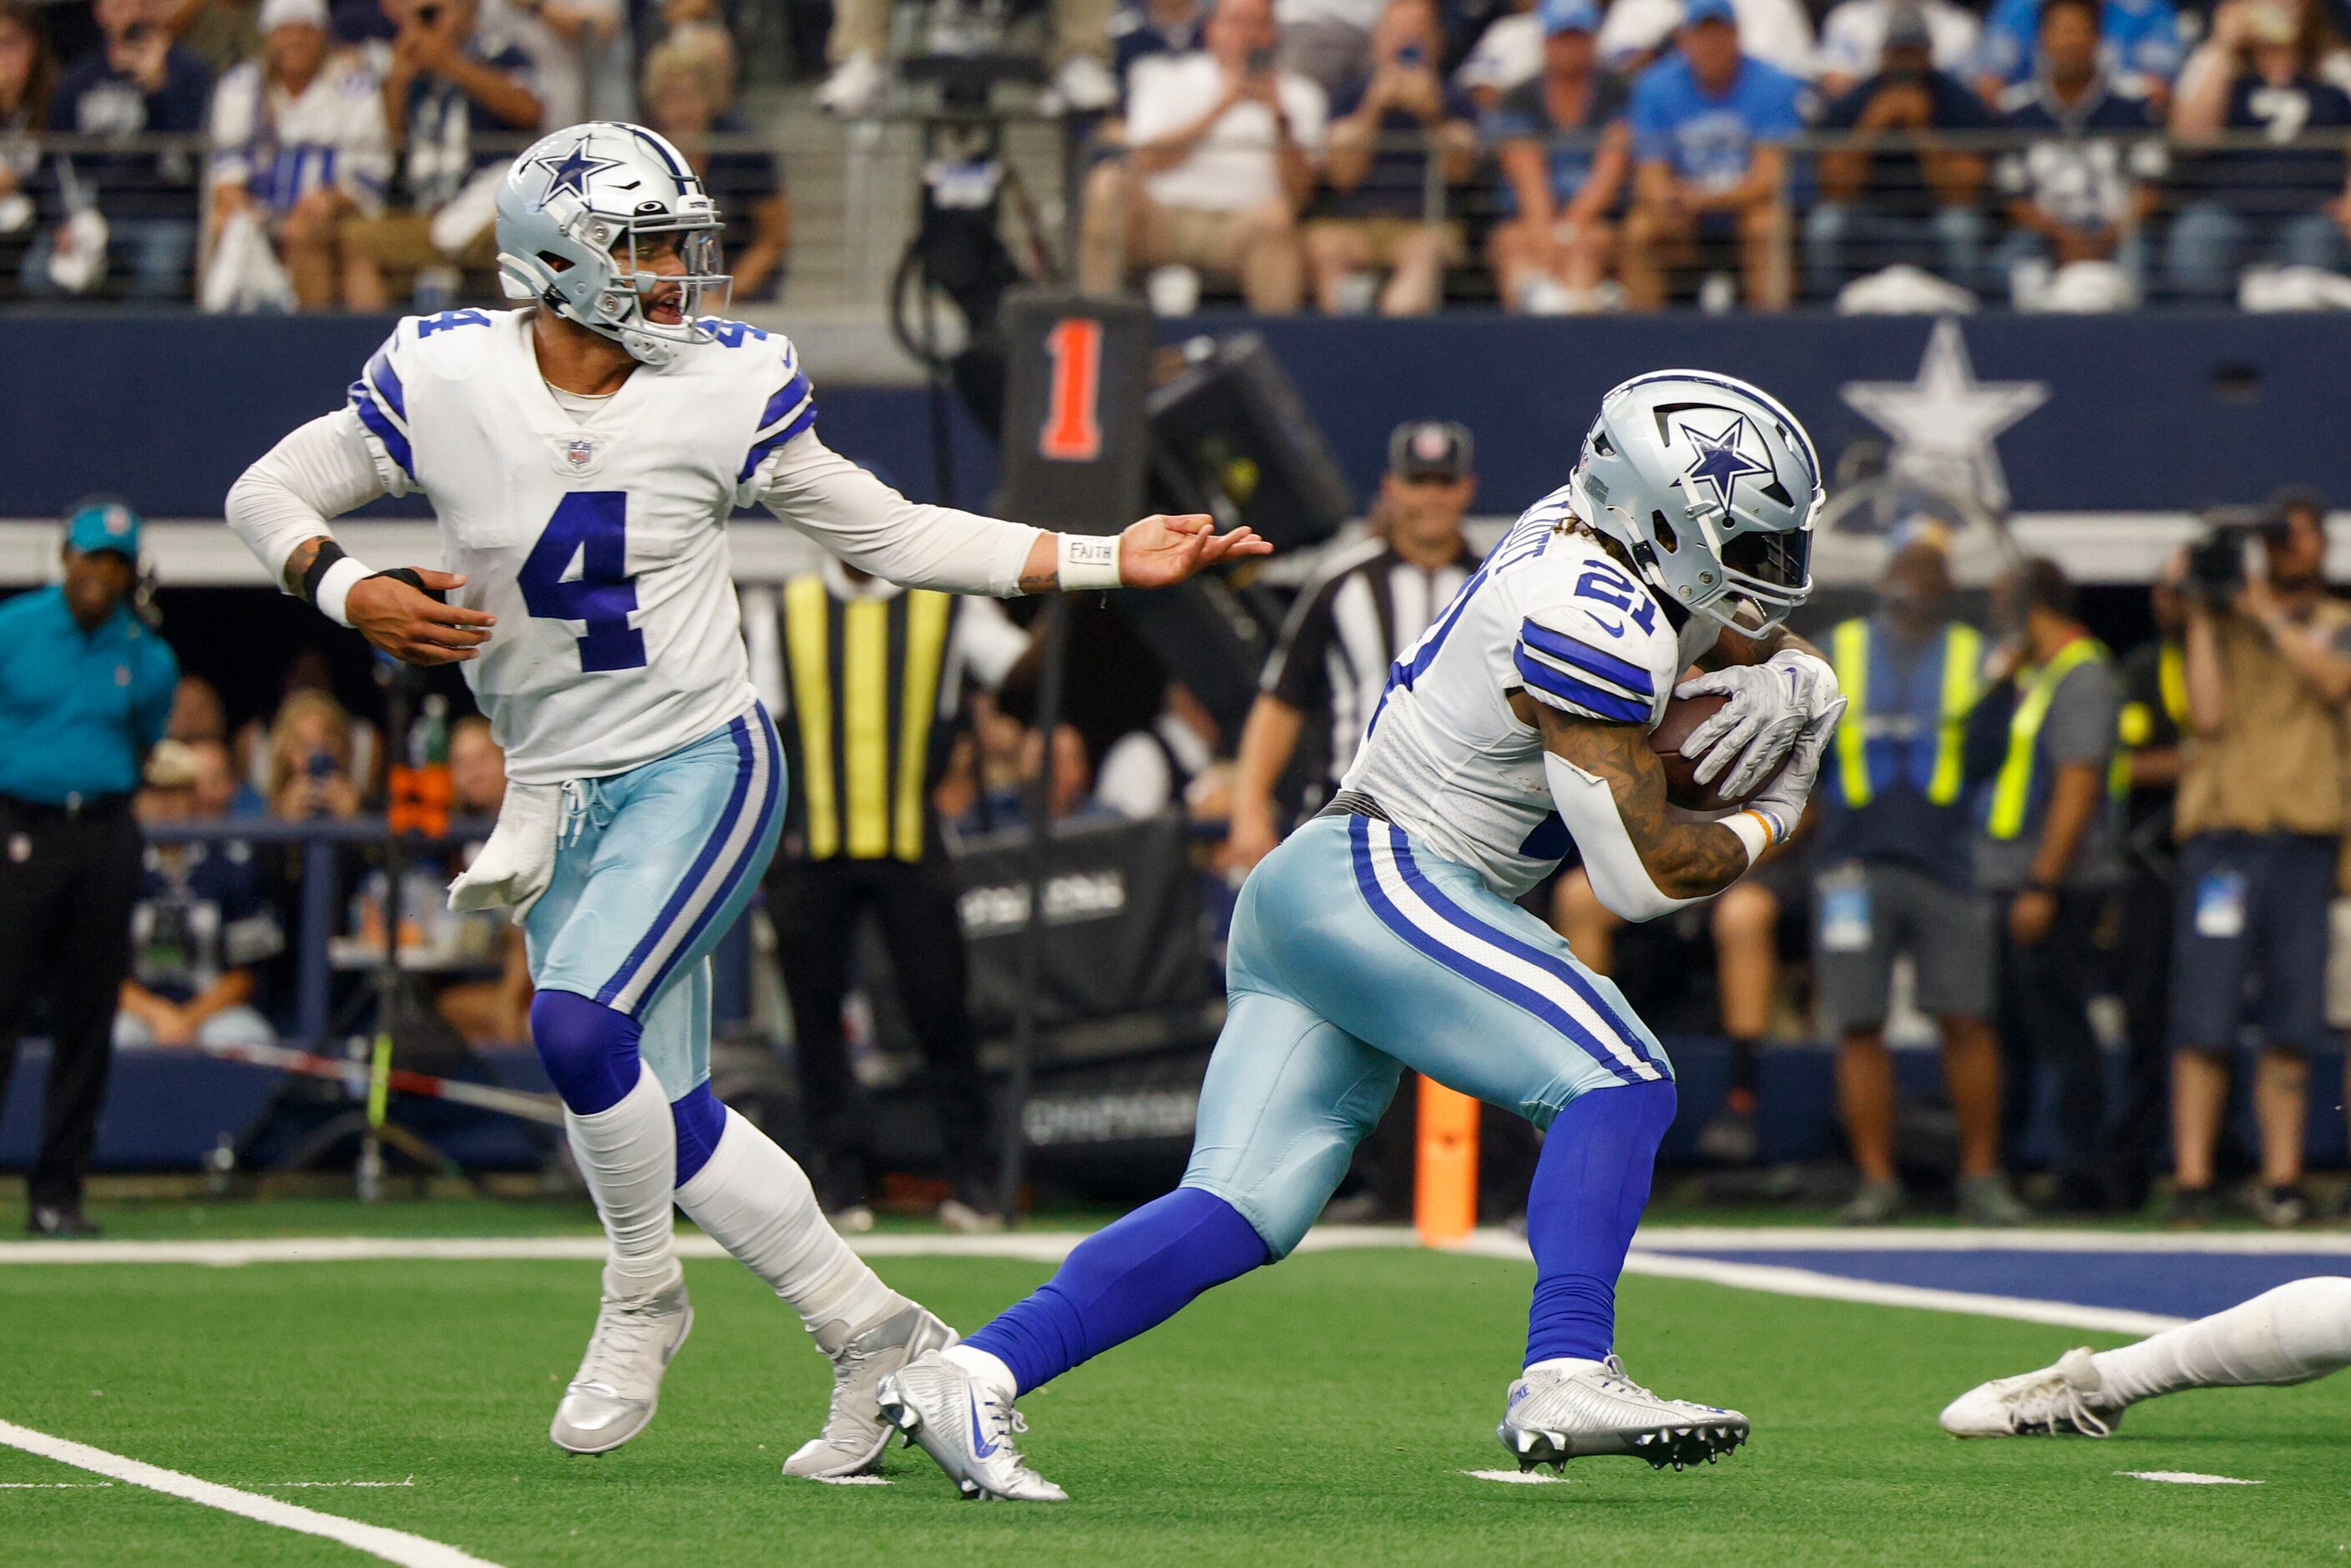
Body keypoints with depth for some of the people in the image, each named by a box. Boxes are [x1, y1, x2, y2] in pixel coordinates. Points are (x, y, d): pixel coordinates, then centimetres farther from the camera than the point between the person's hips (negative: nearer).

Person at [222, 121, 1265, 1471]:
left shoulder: (727, 390, -7)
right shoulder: (445, 382, -7)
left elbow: (892, 535, 3)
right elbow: (268, 495, 4)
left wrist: (1110, 561, -3)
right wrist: (355, 595, -17)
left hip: (702, 766, -3)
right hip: (561, 793, 3)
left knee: (580, 1024, -25)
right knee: (672, 1123, 4)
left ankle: (643, 1295, 1)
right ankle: (878, 1339, 20)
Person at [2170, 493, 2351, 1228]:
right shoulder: (2221, 624, 11)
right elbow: (2209, 714, -3)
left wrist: (2266, 614, -7)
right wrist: (2203, 616, -3)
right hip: (2223, 833, -2)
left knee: (2291, 1027, 1)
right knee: (2204, 1022, -7)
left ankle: (2281, 1178, 6)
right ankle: (2191, 1179, -7)